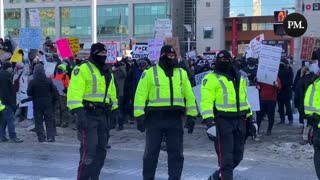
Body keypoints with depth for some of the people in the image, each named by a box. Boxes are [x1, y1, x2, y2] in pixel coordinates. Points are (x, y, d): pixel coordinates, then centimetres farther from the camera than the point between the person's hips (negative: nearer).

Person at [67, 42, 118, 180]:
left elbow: (112, 94, 27)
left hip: (103, 115, 8)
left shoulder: (107, 73, 19)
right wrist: (78, 112, -26)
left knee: (101, 150, 12)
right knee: (89, 150, -13)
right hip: (87, 115, -8)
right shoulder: (83, 69, -7)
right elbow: (74, 91, -17)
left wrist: (115, 111, 22)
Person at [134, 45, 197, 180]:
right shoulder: (150, 73, 0)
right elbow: (141, 95, -3)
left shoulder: (182, 73, 11)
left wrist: (191, 115, 8)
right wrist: (139, 116, -9)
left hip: (175, 118, 3)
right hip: (155, 117, -3)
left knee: (176, 152, 6)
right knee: (151, 152, 5)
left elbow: (189, 95, 13)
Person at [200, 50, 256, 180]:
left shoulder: (239, 78, 16)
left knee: (237, 155, 12)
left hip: (240, 121, 7)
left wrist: (250, 120, 19)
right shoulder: (211, 78, -5)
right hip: (222, 121, -7)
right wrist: (209, 121, -27)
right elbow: (206, 101, -15)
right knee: (226, 156, -7)